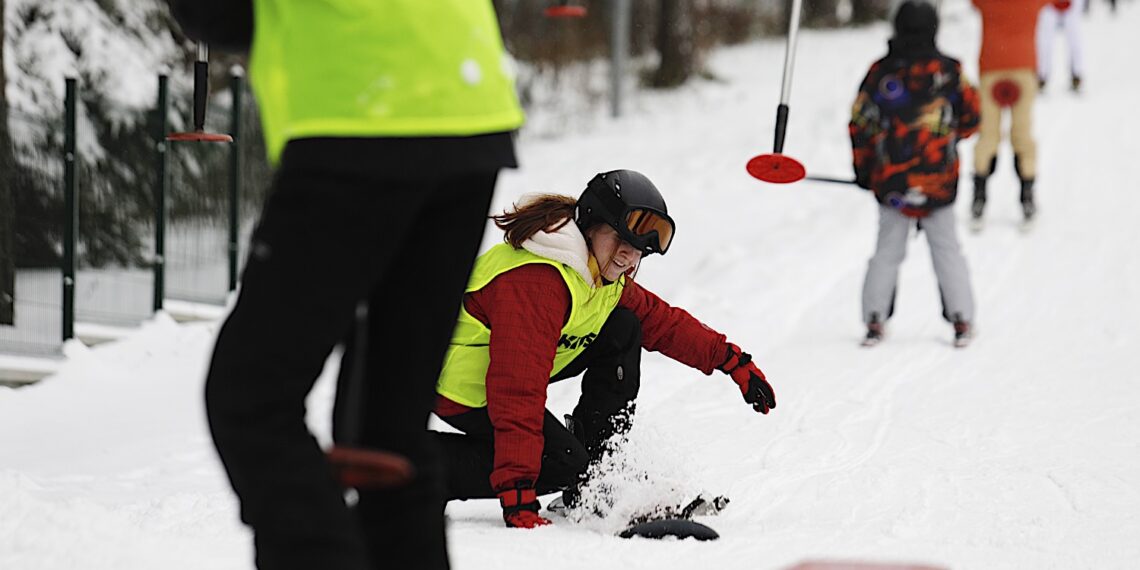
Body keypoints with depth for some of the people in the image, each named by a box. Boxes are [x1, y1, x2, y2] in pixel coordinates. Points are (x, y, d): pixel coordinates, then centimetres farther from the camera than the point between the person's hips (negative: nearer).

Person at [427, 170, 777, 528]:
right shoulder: (536, 282, -33)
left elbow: (662, 322, 13)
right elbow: (519, 390, -38)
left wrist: (733, 361, 6)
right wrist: (517, 496, -42)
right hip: (462, 388, -10)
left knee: (624, 330, -1)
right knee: (562, 464, -22)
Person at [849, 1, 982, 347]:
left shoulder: (880, 72, -3)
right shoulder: (949, 71, -4)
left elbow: (861, 124, 2)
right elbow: (970, 117, 6)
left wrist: (863, 171, 13)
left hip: (891, 183, 1)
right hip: (939, 182, -1)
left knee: (887, 250, 11)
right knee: (946, 248, 10)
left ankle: (874, 320, 3)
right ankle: (961, 321, 6)